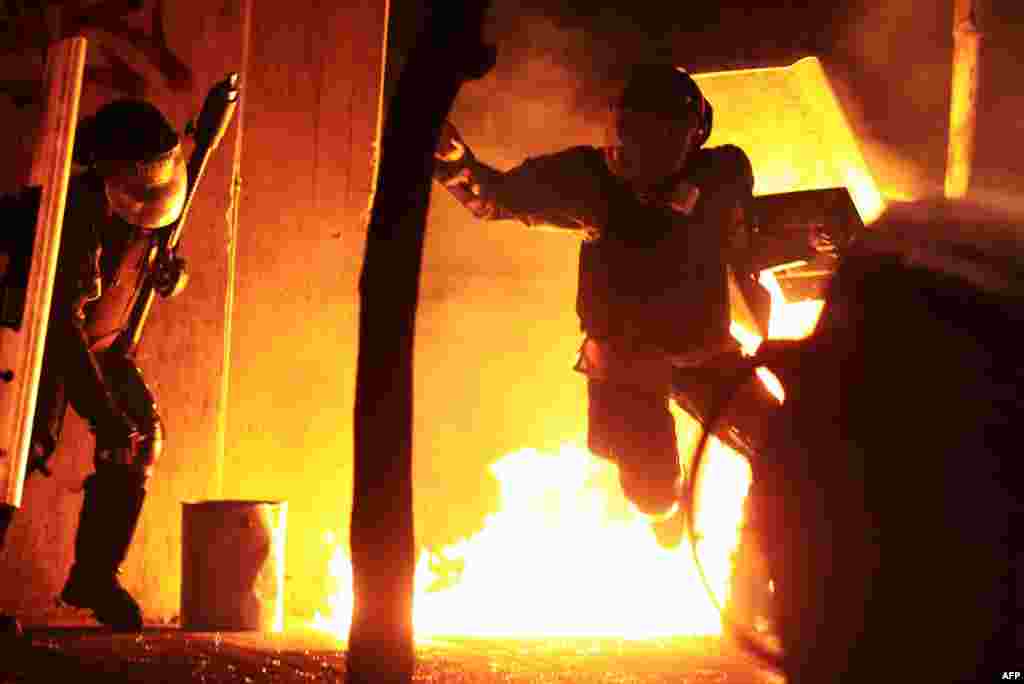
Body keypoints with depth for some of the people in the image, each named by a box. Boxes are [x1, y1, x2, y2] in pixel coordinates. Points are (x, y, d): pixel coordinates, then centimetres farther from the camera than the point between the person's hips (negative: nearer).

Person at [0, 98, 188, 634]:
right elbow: (62, 325, -35)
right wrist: (104, 414, -39)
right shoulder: (77, 216, -33)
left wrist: (170, 274, -16)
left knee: (143, 433, -6)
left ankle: (94, 574, 2)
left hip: (101, 340, 7)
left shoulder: (149, 212, -11)